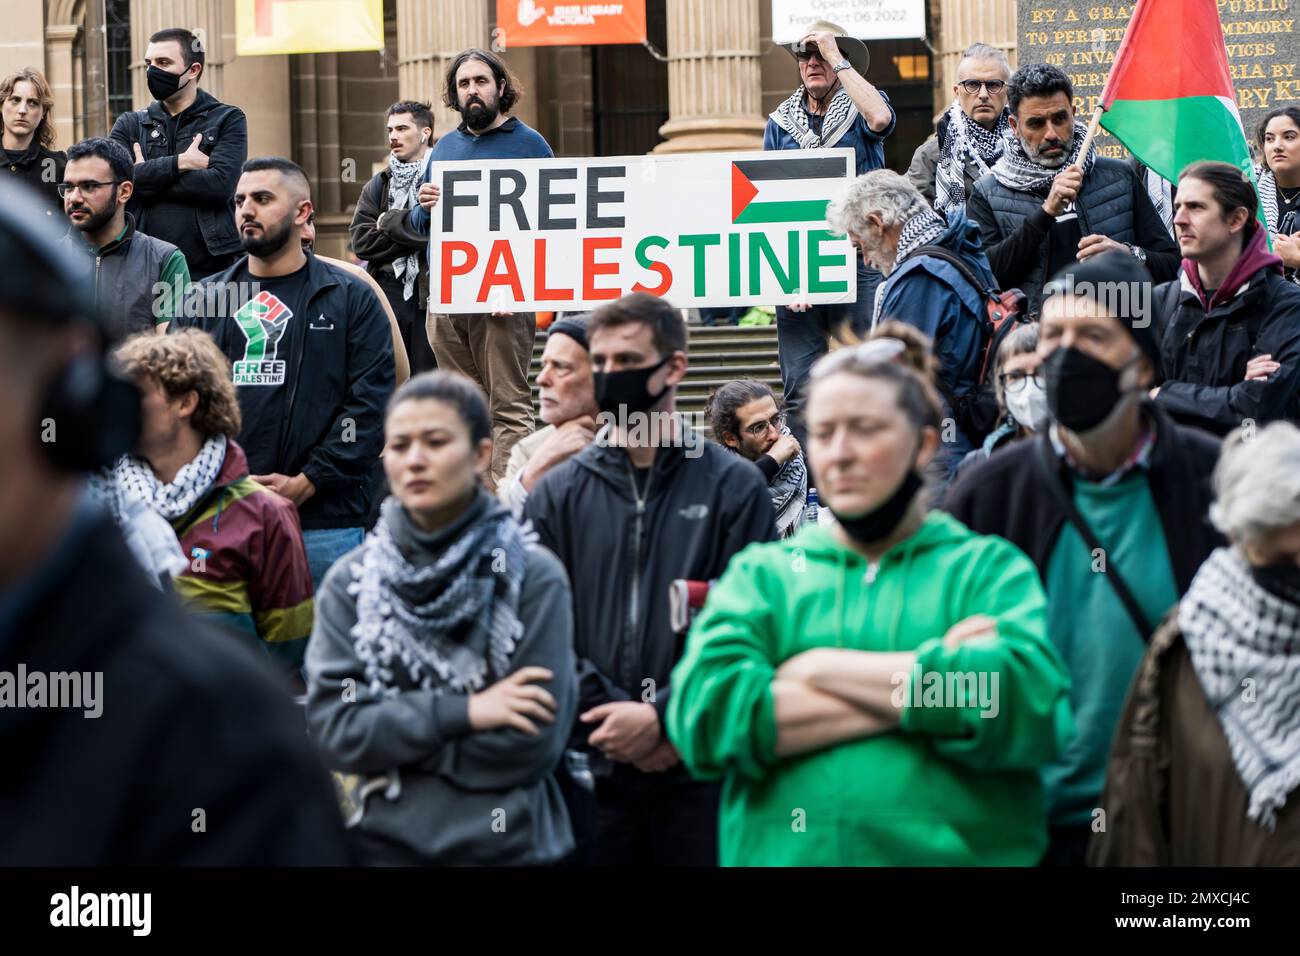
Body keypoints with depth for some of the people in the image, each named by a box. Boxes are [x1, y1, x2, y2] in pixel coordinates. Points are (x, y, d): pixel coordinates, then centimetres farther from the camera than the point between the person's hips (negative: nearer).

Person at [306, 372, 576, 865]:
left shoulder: (534, 577, -6)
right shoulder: (349, 582, 1)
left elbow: (530, 746, -12)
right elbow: (332, 729, -8)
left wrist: (394, 744, -11)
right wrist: (461, 712, -16)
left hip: (509, 845, -2)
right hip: (384, 842, 2)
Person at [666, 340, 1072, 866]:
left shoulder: (991, 568, 3)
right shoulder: (759, 573, 8)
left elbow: (1025, 699, -16)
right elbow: (703, 713, -10)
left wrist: (822, 667, -12)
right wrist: (923, 681, -14)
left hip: (960, 853, -1)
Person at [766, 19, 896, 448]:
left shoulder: (860, 106, 5)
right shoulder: (781, 122, 13)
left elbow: (879, 118, -21)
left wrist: (836, 57, -13)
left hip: (858, 260, -3)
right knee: (800, 390, -1)